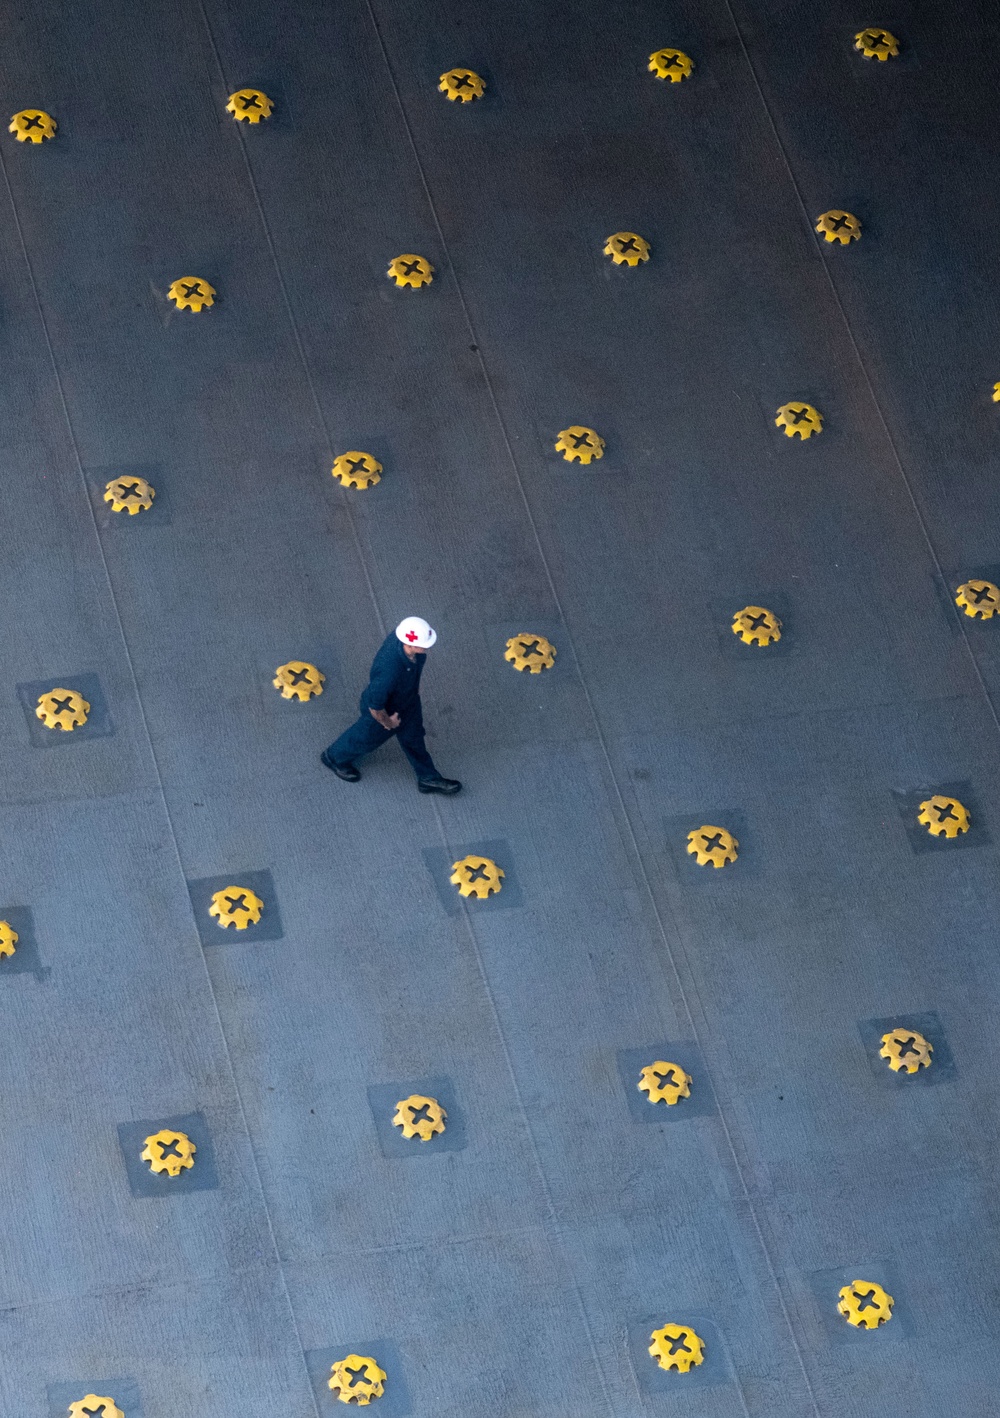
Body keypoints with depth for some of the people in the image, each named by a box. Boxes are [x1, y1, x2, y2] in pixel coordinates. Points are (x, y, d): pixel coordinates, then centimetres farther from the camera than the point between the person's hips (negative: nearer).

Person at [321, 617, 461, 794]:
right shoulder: (389, 672, -51)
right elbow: (374, 705, -34)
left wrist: (415, 685, 12)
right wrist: (387, 722, -14)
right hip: (385, 709, -6)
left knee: (413, 737, 27)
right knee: (367, 737, 25)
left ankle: (428, 778, 50)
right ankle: (335, 757, 56)